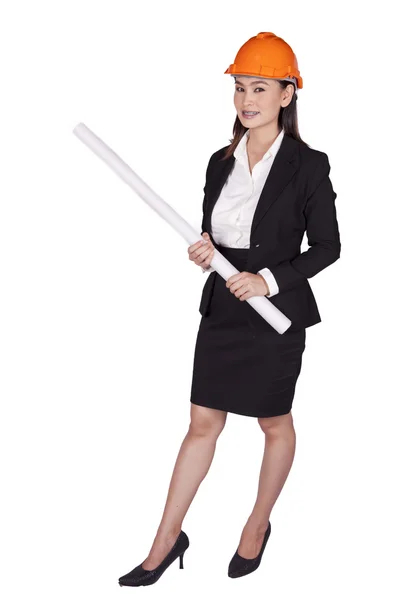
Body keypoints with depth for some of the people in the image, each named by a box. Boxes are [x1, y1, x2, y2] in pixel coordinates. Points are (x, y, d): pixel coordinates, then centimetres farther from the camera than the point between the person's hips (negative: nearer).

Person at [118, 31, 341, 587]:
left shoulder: (308, 165, -11)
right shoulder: (222, 162, 5)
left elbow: (327, 247, -8)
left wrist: (271, 280, -19)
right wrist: (203, 252, -8)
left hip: (276, 317, -4)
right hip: (222, 311, 5)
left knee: (275, 424, 14)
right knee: (202, 424, 9)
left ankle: (259, 524, 35)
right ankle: (166, 541, 17)